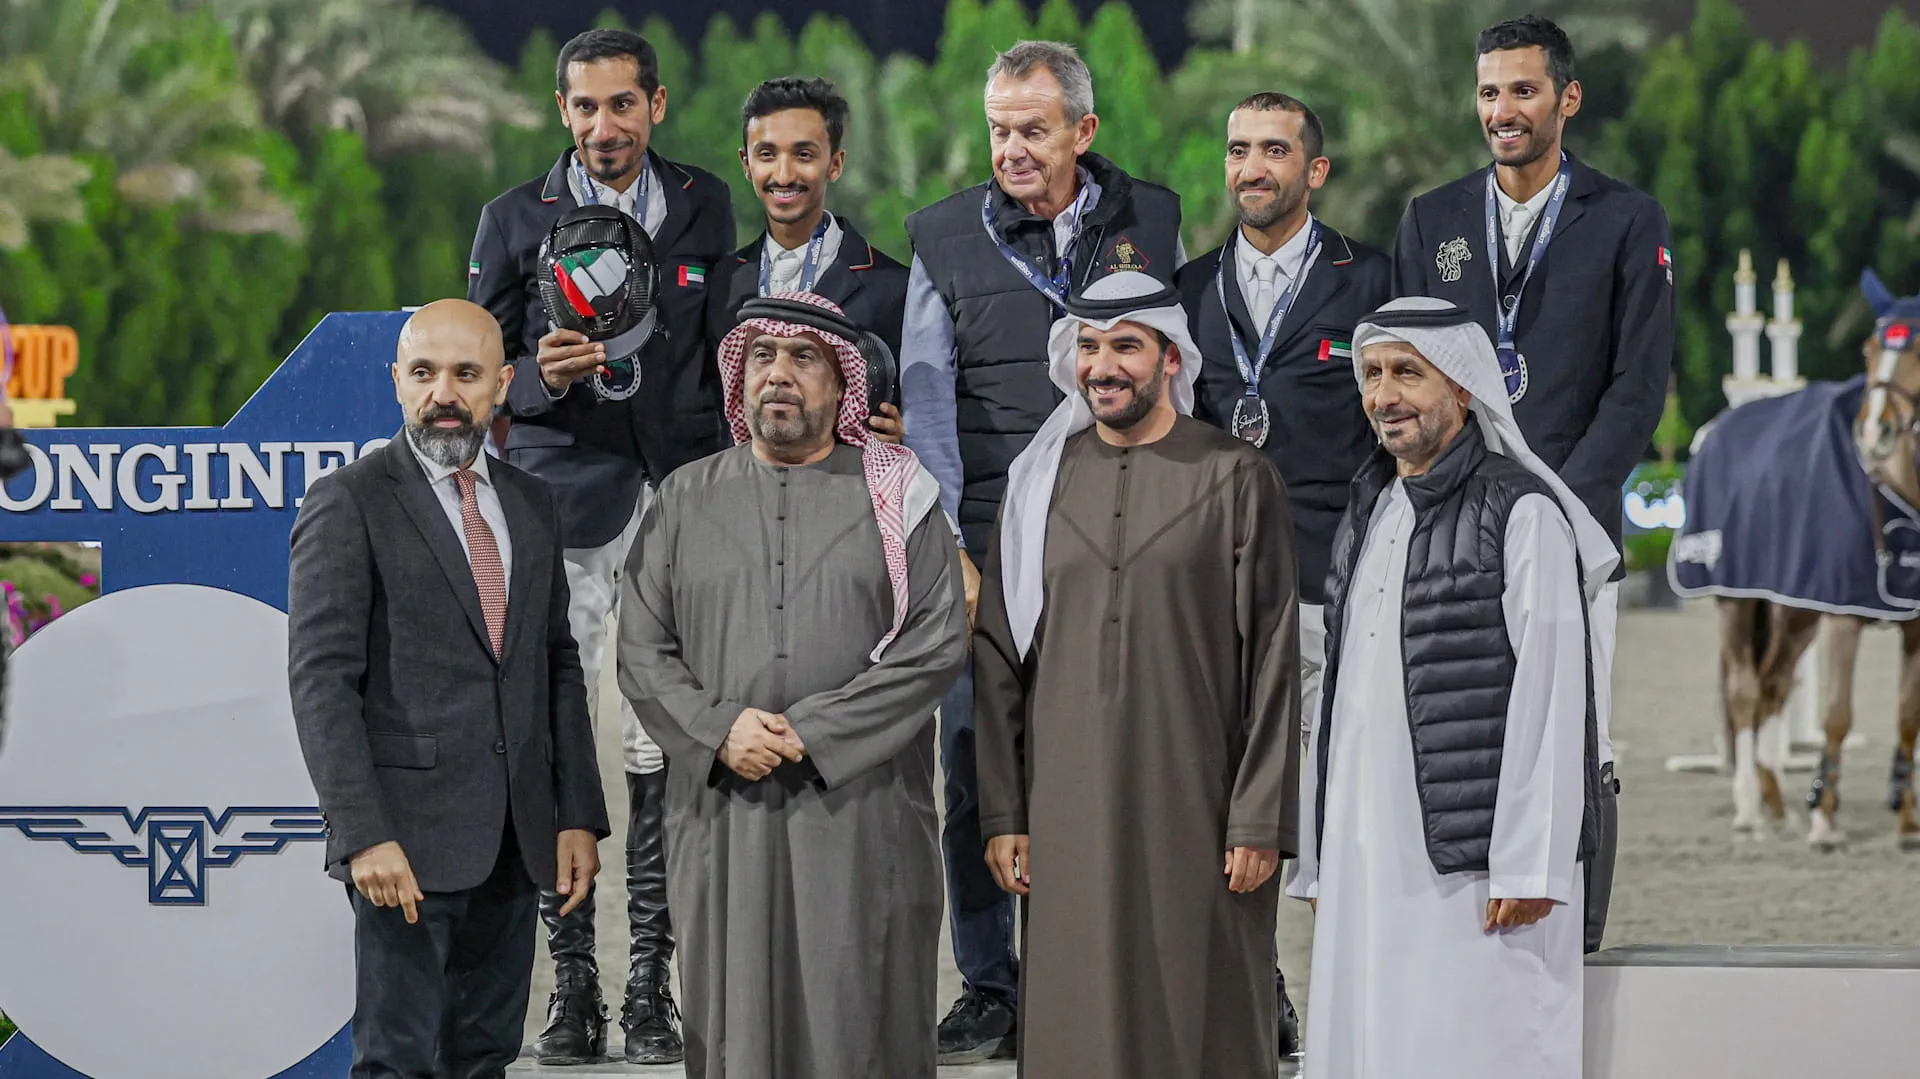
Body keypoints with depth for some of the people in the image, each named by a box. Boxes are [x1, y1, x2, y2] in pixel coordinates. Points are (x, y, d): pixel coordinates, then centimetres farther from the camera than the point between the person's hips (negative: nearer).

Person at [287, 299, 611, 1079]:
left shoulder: (532, 504, 15)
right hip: (409, 838, -6)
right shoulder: (349, 504, -4)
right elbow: (321, 680, -10)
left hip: (516, 840, 6)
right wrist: (364, 836, -18)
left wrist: (578, 816, 8)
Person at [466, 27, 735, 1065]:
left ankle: (651, 984, 3)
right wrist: (545, 377, -14)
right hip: (563, 502, -1)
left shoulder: (704, 207, 10)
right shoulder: (515, 219, 6)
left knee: (665, 749, -3)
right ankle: (571, 981, 2)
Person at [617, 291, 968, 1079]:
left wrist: (813, 732, -12)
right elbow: (642, 652, 7)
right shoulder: (687, 500, 12)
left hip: (861, 814, -2)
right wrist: (718, 730, -11)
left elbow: (938, 642, -4)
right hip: (723, 814, 2)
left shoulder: (897, 495, 6)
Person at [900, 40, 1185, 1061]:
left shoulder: (1147, 221, 7)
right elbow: (925, 403, 2)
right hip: (988, 544, 0)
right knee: (974, 765, -1)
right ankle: (989, 988, 9)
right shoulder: (945, 238, 5)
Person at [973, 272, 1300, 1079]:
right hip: (1069, 811, 3)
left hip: (1195, 803, -3)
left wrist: (1260, 820, -8)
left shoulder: (1236, 478, 0)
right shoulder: (1041, 480, 9)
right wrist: (1003, 813, 4)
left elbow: (1272, 658, -3)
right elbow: (1000, 656, 10)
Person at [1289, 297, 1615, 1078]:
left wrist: (1529, 865, -16)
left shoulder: (1522, 512, -5)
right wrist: (1319, 861, 15)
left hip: (1476, 862, -7)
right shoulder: (1368, 516, 18)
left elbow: (1550, 694, -11)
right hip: (1367, 858, 7)